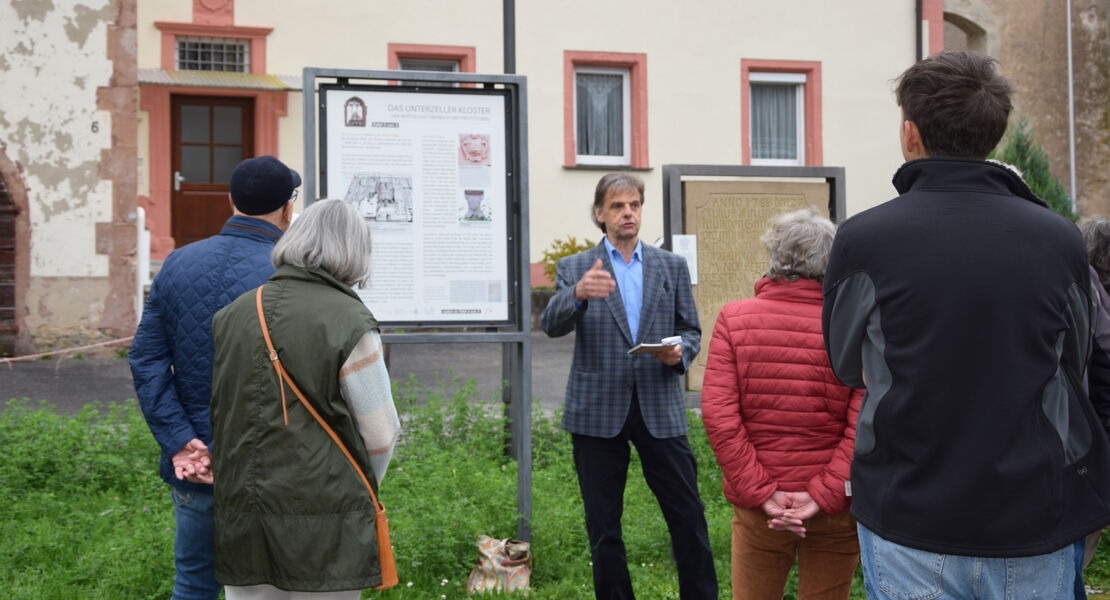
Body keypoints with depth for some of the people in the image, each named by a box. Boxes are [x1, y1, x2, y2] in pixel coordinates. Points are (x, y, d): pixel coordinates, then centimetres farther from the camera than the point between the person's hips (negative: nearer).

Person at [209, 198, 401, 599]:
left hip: (239, 521, 5)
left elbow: (219, 412, 12)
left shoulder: (232, 315, 6)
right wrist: (361, 490, 12)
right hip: (322, 532, -5)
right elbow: (381, 434, -7)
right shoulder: (349, 324, -12)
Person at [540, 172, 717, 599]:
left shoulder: (672, 267, 12)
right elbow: (551, 325, -9)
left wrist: (680, 352, -10)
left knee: (688, 517, 1)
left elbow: (691, 331, 14)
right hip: (598, 411, -1)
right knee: (603, 527, 7)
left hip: (660, 408, 1)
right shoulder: (574, 268, 5)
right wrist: (578, 294, -30)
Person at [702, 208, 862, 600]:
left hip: (758, 508, 1)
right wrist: (824, 495, -13)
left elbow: (718, 414, -12)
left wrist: (761, 492, -10)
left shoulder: (734, 318, -5)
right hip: (835, 509, 0)